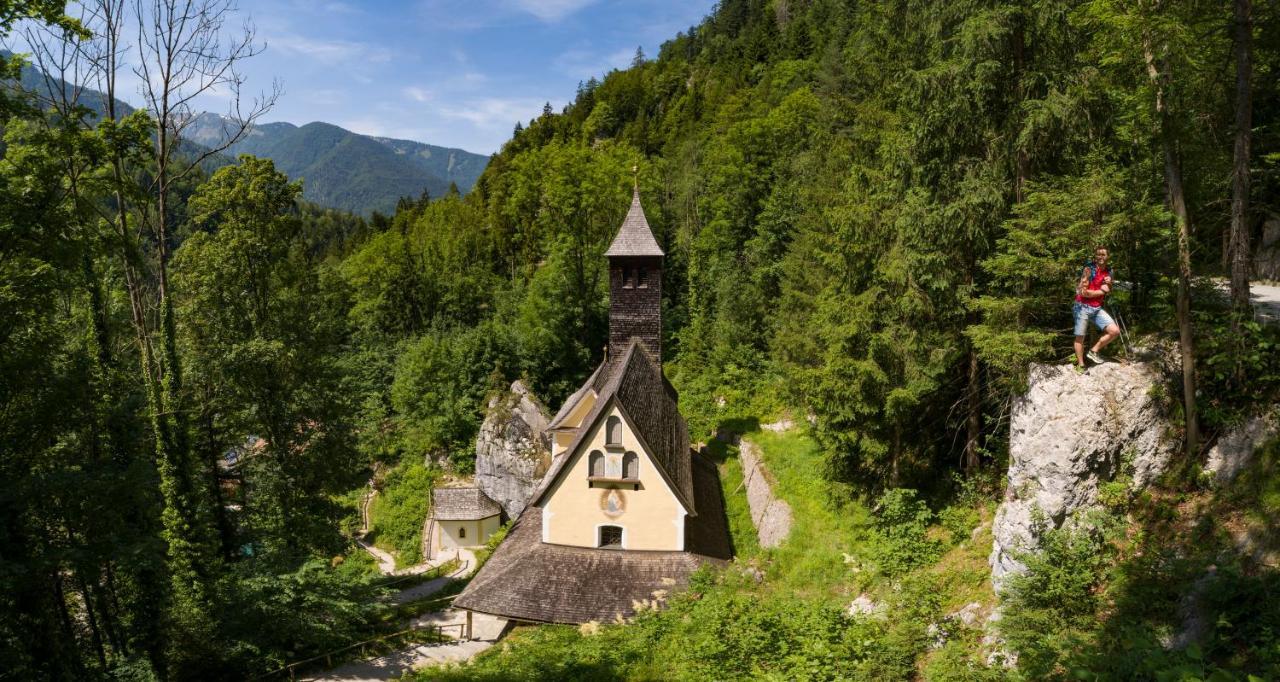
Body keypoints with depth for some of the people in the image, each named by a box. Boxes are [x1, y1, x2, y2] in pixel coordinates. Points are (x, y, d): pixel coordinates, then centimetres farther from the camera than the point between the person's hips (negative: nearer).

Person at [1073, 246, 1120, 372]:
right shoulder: (1089, 269, -12)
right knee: (1080, 337, 0)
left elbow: (1108, 292, 19)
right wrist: (1101, 291, -9)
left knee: (1115, 331, -3)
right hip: (1083, 307, -6)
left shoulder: (1109, 271, 8)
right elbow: (1083, 292, -19)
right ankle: (1080, 365, 12)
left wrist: (1109, 284, -3)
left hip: (1097, 308, 6)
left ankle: (1094, 351, 13)